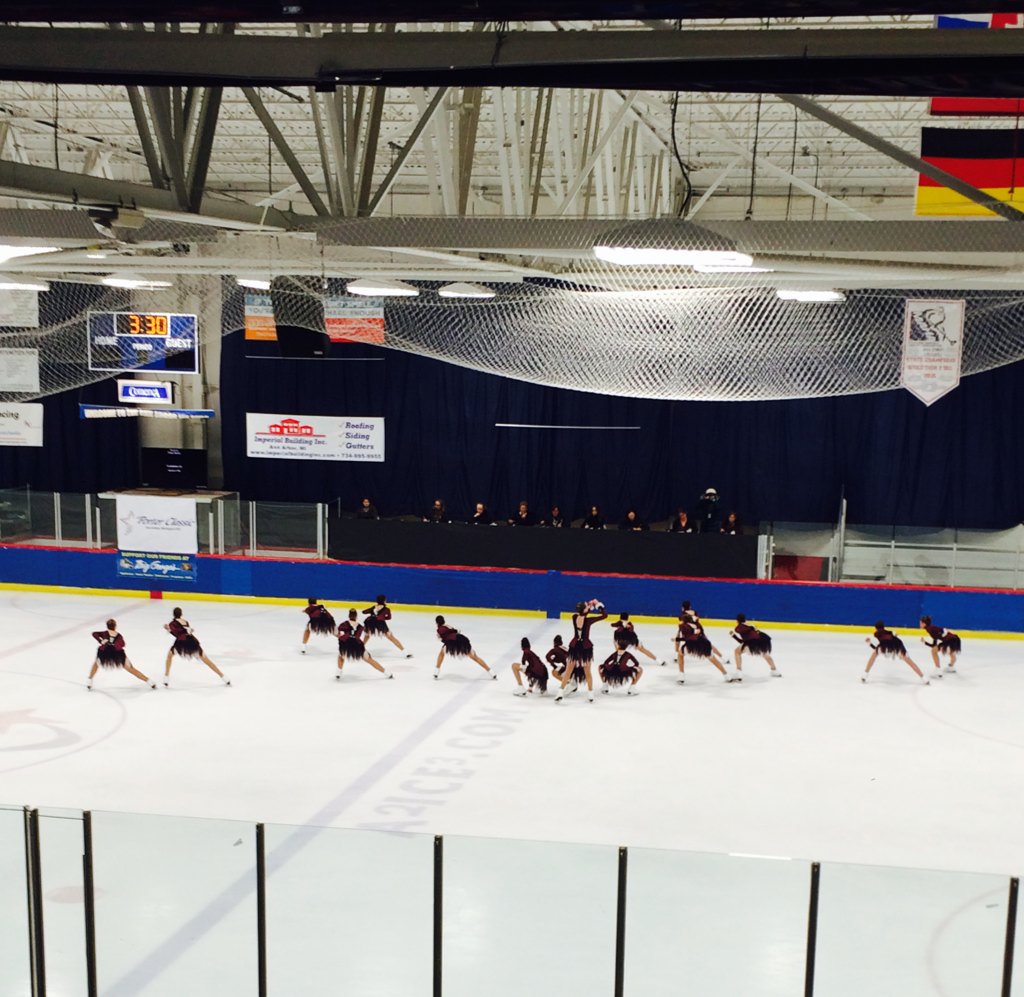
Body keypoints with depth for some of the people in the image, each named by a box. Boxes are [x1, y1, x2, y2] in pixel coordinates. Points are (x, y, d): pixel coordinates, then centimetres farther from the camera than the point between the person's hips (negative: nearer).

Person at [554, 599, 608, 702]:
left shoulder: (574, 617, -7)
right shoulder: (588, 620, -18)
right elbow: (605, 616, -12)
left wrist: (590, 607, 14)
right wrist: (600, 606, 0)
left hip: (574, 646, 3)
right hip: (586, 647, -3)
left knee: (568, 670, 12)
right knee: (587, 672, 14)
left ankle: (561, 692, 9)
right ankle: (590, 694, 24)